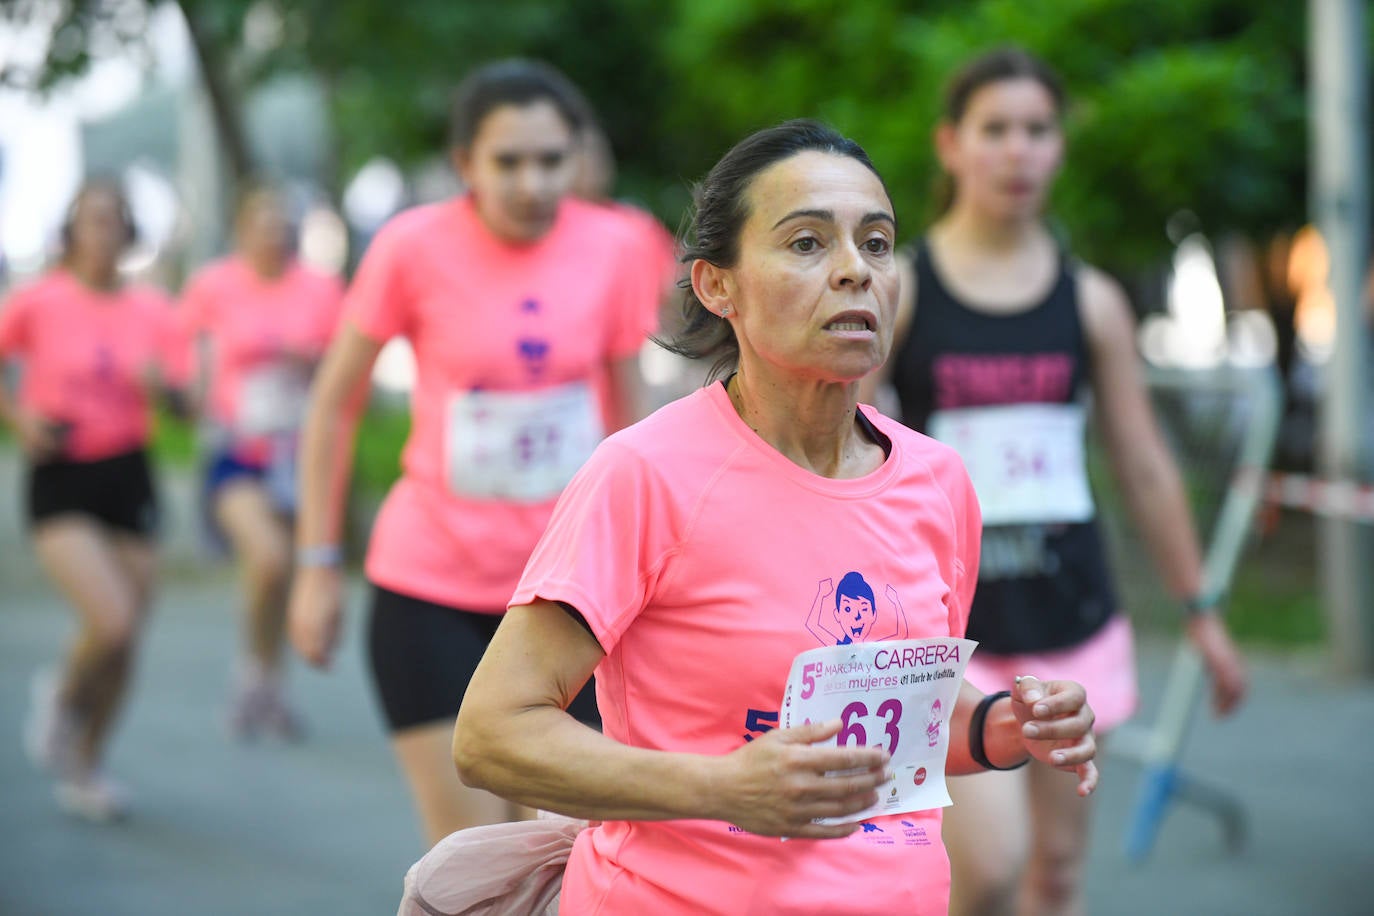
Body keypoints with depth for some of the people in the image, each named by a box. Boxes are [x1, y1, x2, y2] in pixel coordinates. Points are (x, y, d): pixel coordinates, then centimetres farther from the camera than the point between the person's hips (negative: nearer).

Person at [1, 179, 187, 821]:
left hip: (128, 477, 4)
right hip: (60, 480, -4)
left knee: (126, 639, 6)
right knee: (112, 624, -20)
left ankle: (85, 768, 28)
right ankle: (63, 696, 14)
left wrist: (162, 382, -15)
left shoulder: (151, 310, 4)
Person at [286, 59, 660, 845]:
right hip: (431, 591, -2)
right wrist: (319, 565, -1)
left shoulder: (613, 249, -4)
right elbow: (335, 402, 0)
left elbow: (630, 417, 7)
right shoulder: (414, 247, -10)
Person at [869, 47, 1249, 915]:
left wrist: (1203, 612, 12)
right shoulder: (897, 291, -3)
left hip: (1070, 615, 3)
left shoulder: (1092, 302, 5)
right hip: (945, 616, -3)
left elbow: (1147, 467, 11)